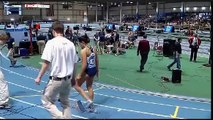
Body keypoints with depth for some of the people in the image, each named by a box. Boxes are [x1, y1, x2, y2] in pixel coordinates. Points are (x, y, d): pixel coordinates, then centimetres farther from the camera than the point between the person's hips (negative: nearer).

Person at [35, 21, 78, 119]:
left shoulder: (51, 42, -12)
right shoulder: (70, 43, 3)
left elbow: (46, 62, -15)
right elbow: (74, 63, 8)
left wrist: (39, 77, -5)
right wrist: (73, 78, 20)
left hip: (56, 79, -5)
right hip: (68, 79, 6)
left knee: (46, 101, 10)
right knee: (65, 102, 20)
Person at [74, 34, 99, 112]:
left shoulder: (83, 51, -17)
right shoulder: (93, 49, 6)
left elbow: (84, 65, -21)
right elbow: (97, 61, 12)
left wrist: (80, 75, -14)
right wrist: (97, 71, 23)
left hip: (87, 70, -8)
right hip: (93, 69, 8)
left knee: (77, 85, 11)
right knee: (89, 87, 21)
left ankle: (88, 100, -3)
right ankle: (91, 106, 29)